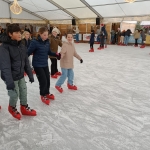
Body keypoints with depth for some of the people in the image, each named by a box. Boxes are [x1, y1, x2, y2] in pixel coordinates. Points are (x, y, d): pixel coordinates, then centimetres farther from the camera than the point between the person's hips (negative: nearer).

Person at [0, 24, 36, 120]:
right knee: (14, 94, 5)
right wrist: (9, 81, -34)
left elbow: (26, 62, 7)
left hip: (21, 75, 6)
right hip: (11, 77, -6)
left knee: (24, 92, 16)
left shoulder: (22, 46, 1)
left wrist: (30, 74, 8)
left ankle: (24, 108, 39)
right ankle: (12, 108, 37)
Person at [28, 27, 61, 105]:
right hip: (37, 65, -6)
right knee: (43, 81, -4)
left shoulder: (47, 42, 0)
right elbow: (28, 52, -17)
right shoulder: (35, 42, -19)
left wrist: (56, 55, 4)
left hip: (45, 64, 6)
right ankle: (43, 95, 22)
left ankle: (47, 93, 39)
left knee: (47, 80, 14)